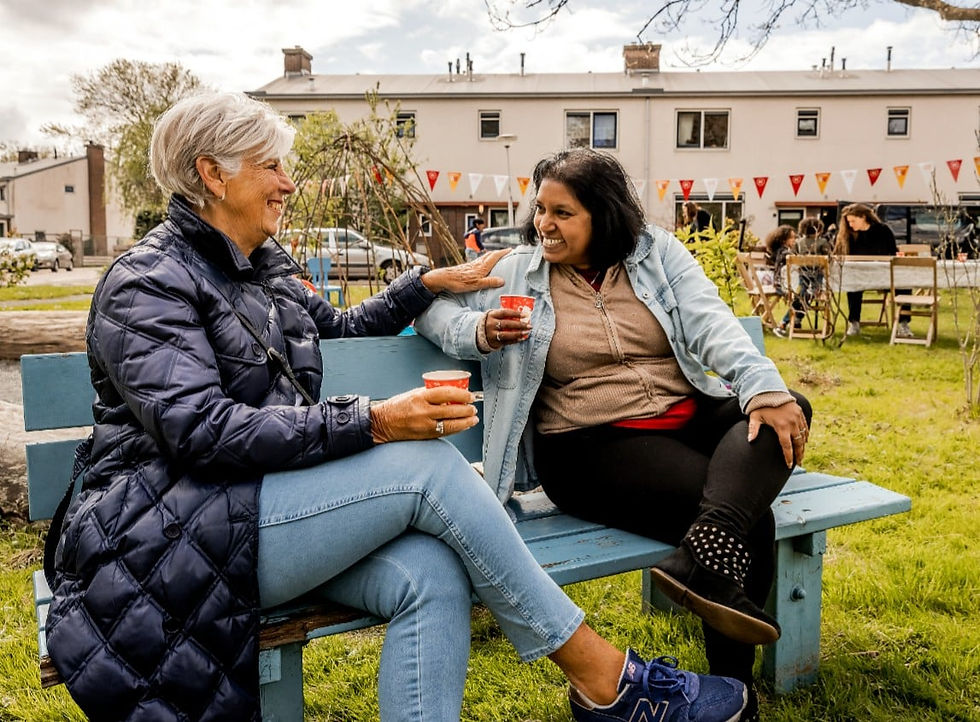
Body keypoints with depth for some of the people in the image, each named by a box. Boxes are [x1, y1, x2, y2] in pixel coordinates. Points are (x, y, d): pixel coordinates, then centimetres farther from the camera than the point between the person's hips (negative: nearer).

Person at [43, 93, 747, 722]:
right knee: (429, 463, -23)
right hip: (175, 535, -7)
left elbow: (340, 327, 34)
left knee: (431, 575, -22)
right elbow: (203, 432, -22)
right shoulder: (147, 281, -9)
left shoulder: (264, 267, 17)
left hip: (260, 508, 8)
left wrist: (435, 281, 26)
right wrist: (372, 422, -27)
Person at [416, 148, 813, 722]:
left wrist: (764, 386, -22)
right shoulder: (516, 274, 8)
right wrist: (481, 332, -14)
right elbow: (432, 307, 10)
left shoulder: (657, 253, 10)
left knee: (787, 412, -27)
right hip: (593, 445, -4)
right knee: (748, 520, -25)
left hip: (690, 418, 4)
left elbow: (711, 324, -3)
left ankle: (703, 557, -42)